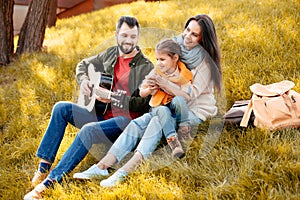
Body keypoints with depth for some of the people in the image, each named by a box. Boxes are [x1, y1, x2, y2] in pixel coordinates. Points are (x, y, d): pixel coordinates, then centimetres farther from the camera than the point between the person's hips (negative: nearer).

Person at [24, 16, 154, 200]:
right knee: (61, 108, -9)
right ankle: (44, 165, -11)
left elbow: (143, 104, -17)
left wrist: (112, 98, -25)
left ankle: (50, 182, -32)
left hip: (126, 120, -7)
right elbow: (83, 65, 27)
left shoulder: (146, 67, -8)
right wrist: (83, 80, 4)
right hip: (101, 114, 7)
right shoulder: (111, 54, 11)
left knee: (88, 130, -33)